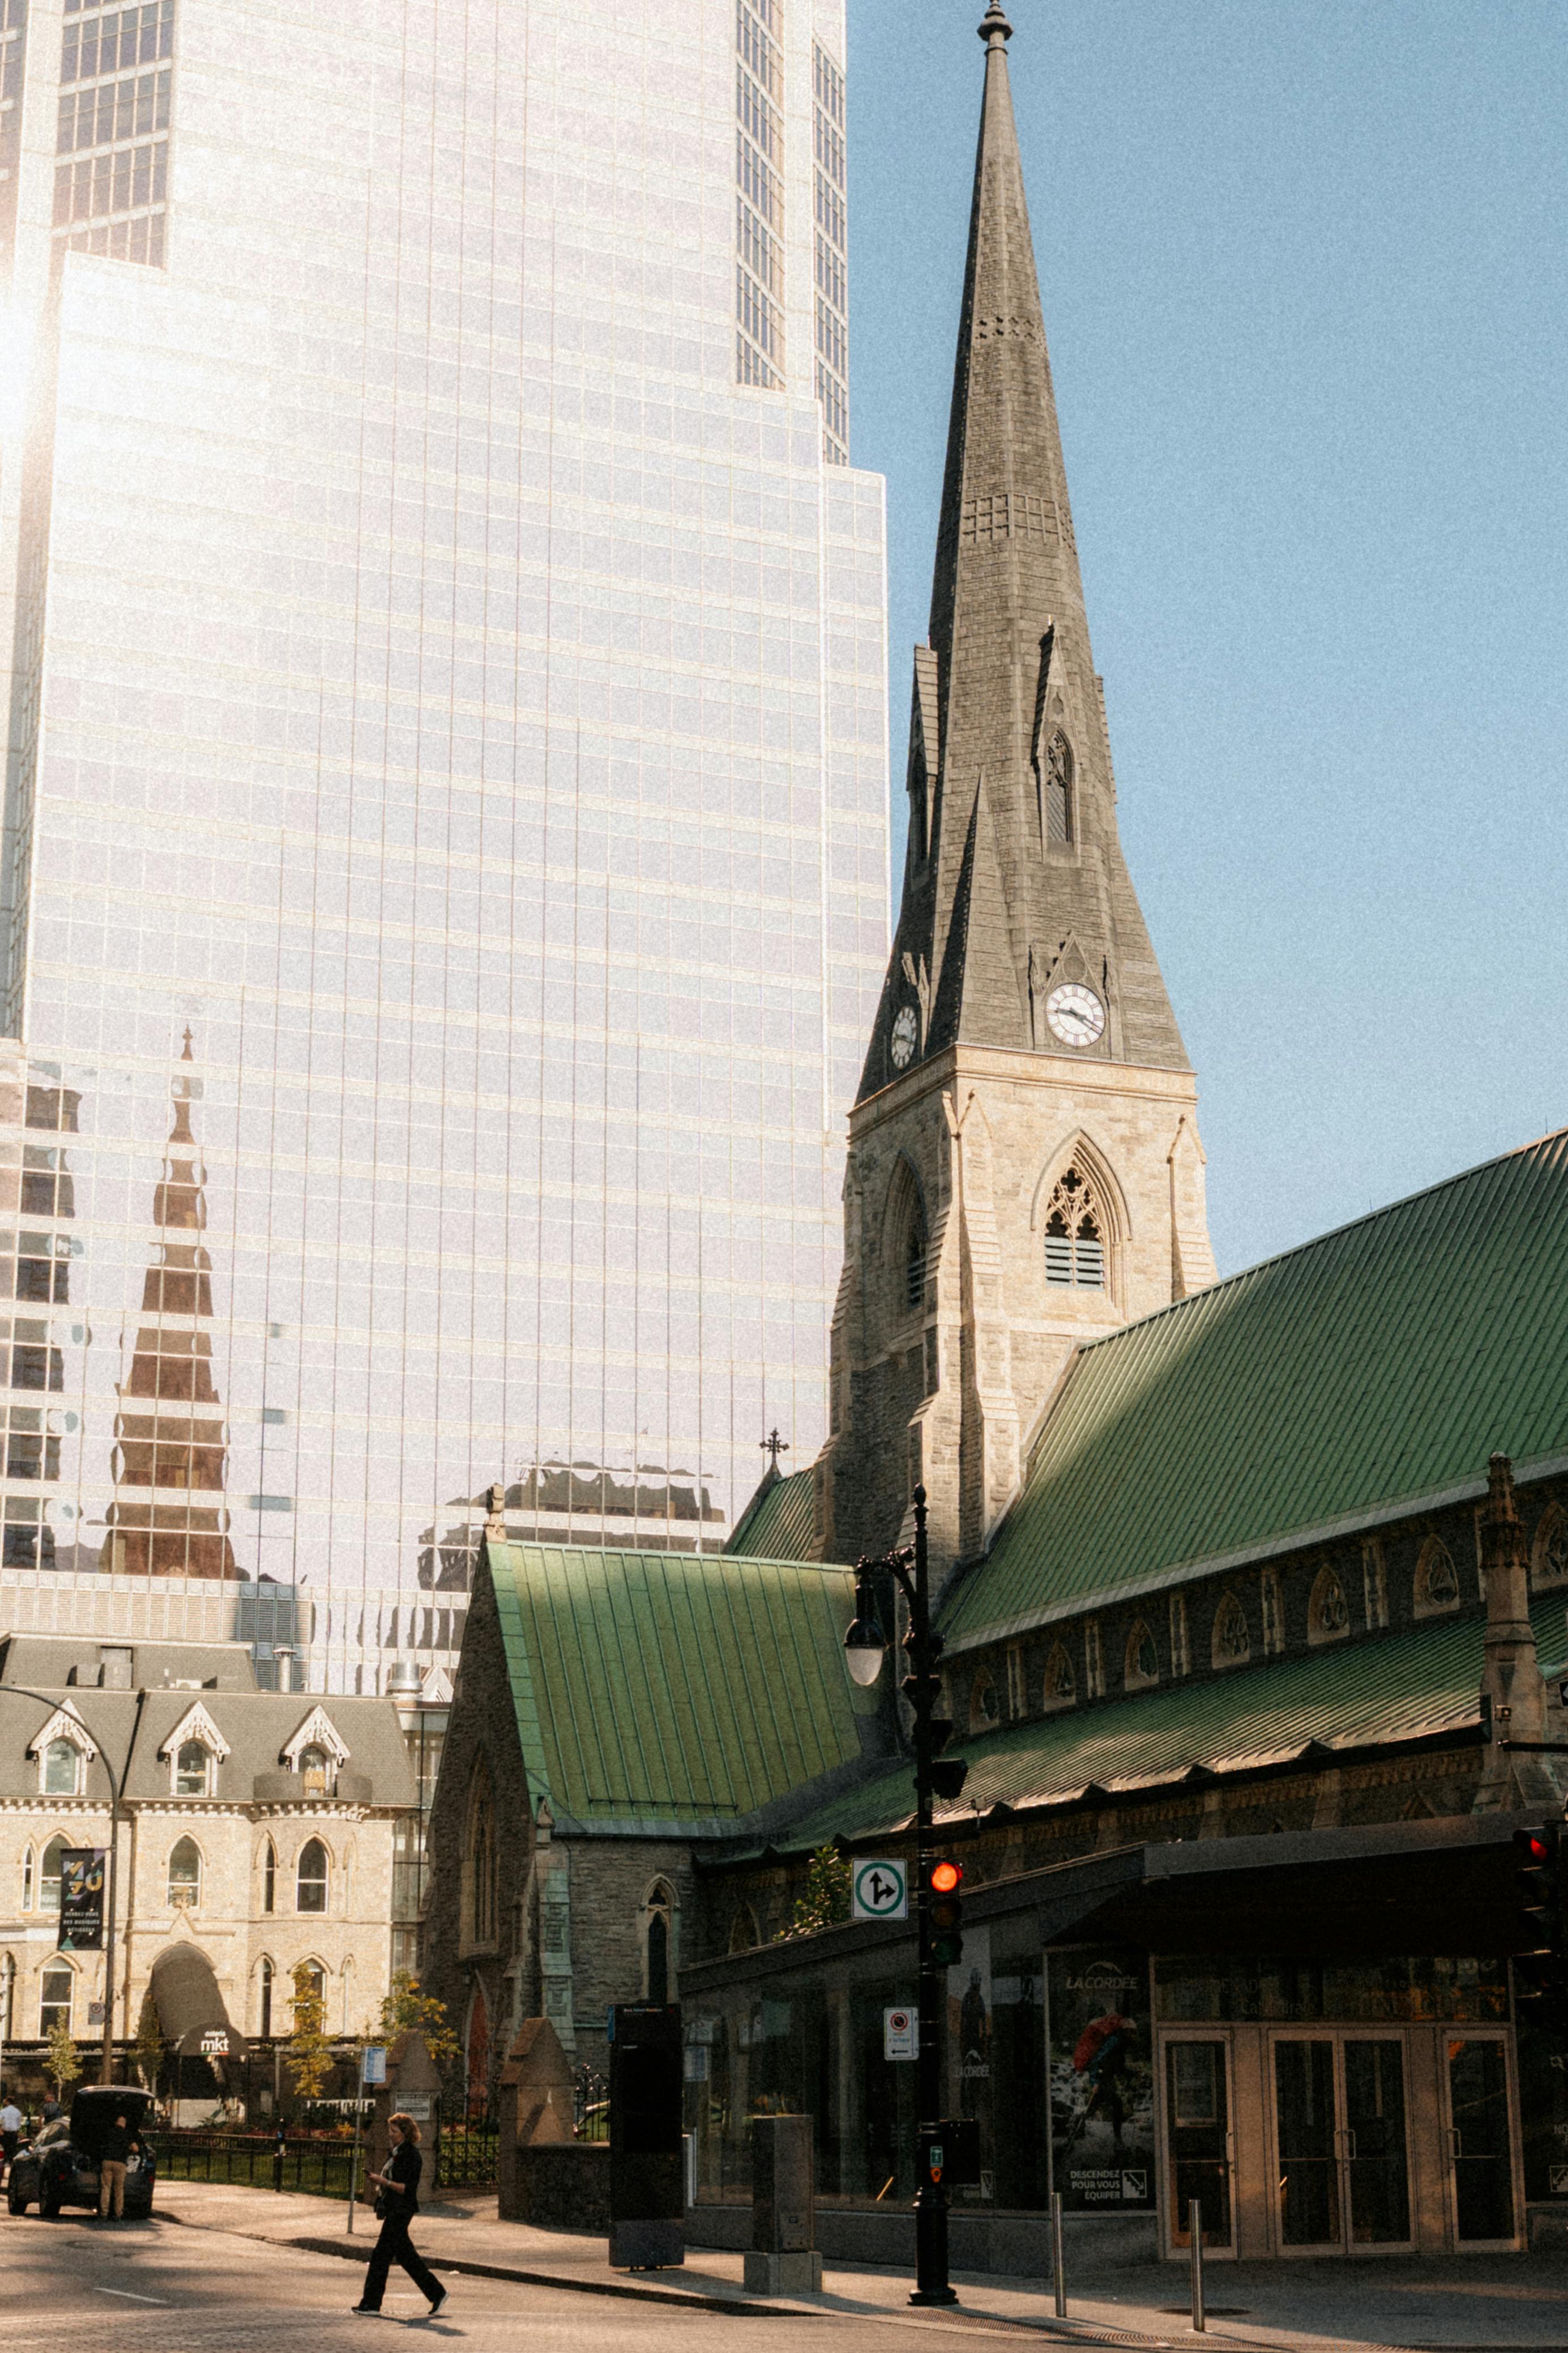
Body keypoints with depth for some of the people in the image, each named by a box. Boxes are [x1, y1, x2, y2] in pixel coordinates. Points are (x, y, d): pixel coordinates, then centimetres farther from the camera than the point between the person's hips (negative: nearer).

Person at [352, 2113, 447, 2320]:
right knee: (406, 2255, 11)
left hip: (401, 2211, -10)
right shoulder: (399, 2153, 15)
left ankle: (371, 2304, -1)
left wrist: (384, 2181, -23)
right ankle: (437, 2293, 16)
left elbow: (408, 2188, -20)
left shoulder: (412, 2155, -15)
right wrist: (380, 2181, 10)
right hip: (394, 2210, 10)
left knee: (381, 2255, -6)